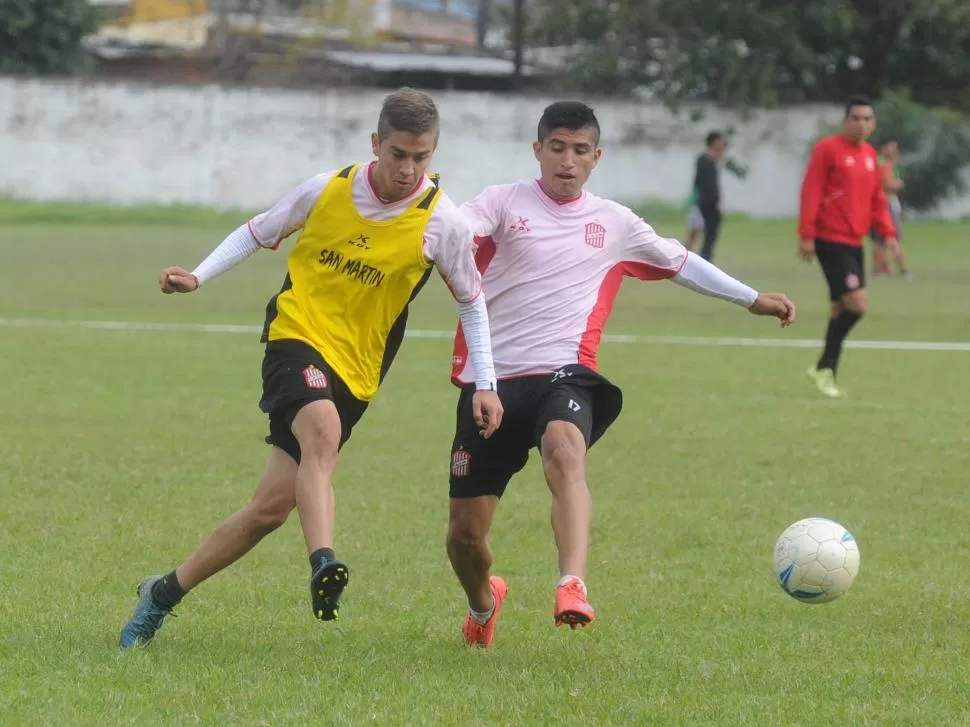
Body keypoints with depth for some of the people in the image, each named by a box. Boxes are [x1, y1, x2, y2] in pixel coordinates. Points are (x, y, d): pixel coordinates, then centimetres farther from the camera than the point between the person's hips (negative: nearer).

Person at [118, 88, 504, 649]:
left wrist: (485, 383, 3)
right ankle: (324, 565, -49)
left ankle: (165, 593, 12)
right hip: (297, 335, -1)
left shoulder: (443, 223, -5)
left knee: (274, 505, -4)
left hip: (353, 371, 1)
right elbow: (258, 233, 13)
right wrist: (198, 277, 1)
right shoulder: (327, 191, -4)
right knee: (322, 427, -36)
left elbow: (472, 301, 9)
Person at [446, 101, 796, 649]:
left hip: (563, 375, 0)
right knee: (466, 532, 2)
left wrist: (754, 300, 33)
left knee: (564, 453, -36)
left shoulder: (614, 223, 16)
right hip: (490, 378, 0)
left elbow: (681, 262, 31)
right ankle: (483, 603, 37)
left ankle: (574, 587, -51)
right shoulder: (504, 203, 6)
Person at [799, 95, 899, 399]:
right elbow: (811, 192, -12)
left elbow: (876, 199, 18)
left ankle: (826, 370, 17)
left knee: (842, 308, 9)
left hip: (854, 242, 8)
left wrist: (887, 232, 6)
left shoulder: (870, 155, 14)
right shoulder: (828, 149, -8)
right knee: (858, 303, -15)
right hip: (831, 240, -8)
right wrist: (807, 235, -16)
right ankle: (825, 367, -4)